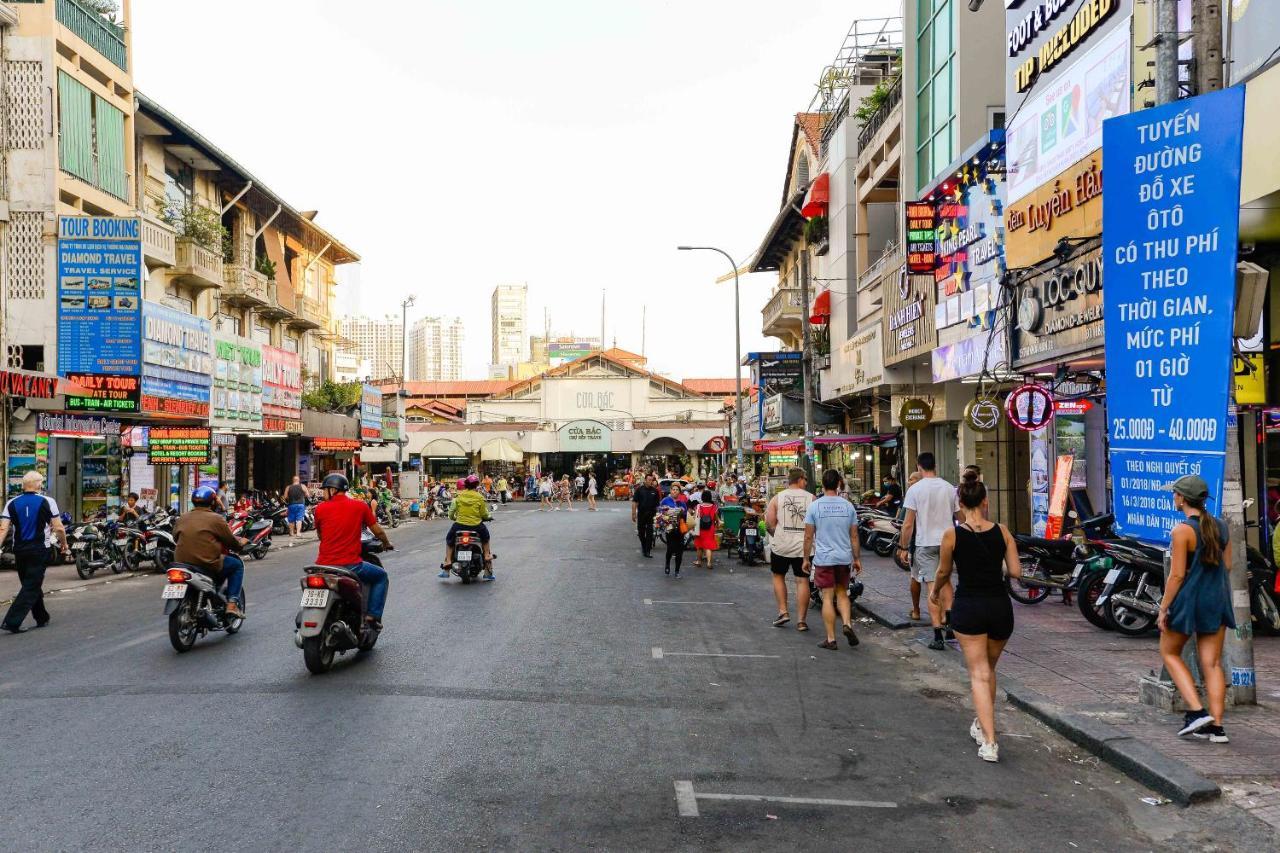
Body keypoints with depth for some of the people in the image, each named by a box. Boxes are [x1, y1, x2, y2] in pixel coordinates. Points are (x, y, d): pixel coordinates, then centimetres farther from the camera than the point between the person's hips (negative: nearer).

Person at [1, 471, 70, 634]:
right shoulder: (47, 502, -7)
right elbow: (59, 528, -8)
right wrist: (65, 547, 5)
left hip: (19, 551, 5)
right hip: (39, 551, -5)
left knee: (30, 585, 17)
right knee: (32, 587, -2)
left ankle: (41, 618, 27)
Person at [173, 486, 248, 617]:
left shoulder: (181, 519, 13)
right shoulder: (216, 519, -4)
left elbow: (175, 539, 21)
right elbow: (231, 541, 1)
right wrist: (241, 543, 23)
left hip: (181, 563, 7)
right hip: (207, 565, -6)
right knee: (237, 564, 14)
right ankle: (232, 604, 1)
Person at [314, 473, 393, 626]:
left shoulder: (320, 509, 2)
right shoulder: (361, 506, 0)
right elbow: (378, 531, 8)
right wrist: (387, 544, 30)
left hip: (324, 564, 2)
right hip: (351, 565, -2)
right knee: (381, 576, 21)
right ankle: (373, 615, 6)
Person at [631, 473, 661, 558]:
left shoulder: (655, 491, 2)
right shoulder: (639, 489, -2)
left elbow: (657, 503, 6)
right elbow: (634, 502, -3)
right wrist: (633, 514, -8)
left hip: (651, 515, 0)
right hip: (641, 514, 0)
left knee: (650, 533, -3)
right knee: (641, 532, 10)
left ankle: (648, 550, 0)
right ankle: (643, 545, 33)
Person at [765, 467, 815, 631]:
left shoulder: (777, 498, -1)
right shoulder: (811, 498, 0)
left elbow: (769, 524, -3)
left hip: (781, 545, 0)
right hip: (803, 546, 0)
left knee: (778, 576, 19)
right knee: (802, 581, 5)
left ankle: (783, 611, 10)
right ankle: (801, 620, 6)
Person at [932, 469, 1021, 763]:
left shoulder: (952, 534, -8)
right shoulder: (1001, 531, -3)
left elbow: (943, 572, 5)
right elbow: (1016, 572, -2)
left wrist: (935, 591, 25)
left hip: (968, 606, -3)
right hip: (1000, 605, 3)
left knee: (979, 674, 0)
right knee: (989, 669, 23)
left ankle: (989, 742, -10)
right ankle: (981, 726, 36)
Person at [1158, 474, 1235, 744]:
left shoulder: (1182, 530, -17)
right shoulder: (1220, 526, 4)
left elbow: (1177, 575, -17)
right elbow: (1227, 567, 10)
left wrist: (1163, 608, -9)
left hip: (1188, 600, -6)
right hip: (1218, 600, 6)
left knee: (1170, 652, 13)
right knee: (1213, 663, 9)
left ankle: (1197, 711, 3)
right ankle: (1216, 726, 9)